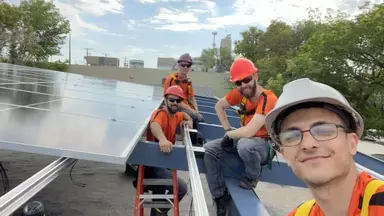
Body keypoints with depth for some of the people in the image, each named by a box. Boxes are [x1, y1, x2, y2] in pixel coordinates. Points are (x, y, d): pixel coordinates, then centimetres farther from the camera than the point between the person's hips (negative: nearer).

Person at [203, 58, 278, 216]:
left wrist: (228, 134, -15)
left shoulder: (268, 99, -27)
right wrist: (227, 129, 3)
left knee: (245, 145, -40)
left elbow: (248, 132, -34)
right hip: (242, 140, 7)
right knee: (209, 149, -6)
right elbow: (219, 106, 12)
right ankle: (221, 197, 1)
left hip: (264, 145, -7)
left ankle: (252, 177, -6)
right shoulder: (239, 93, -7)